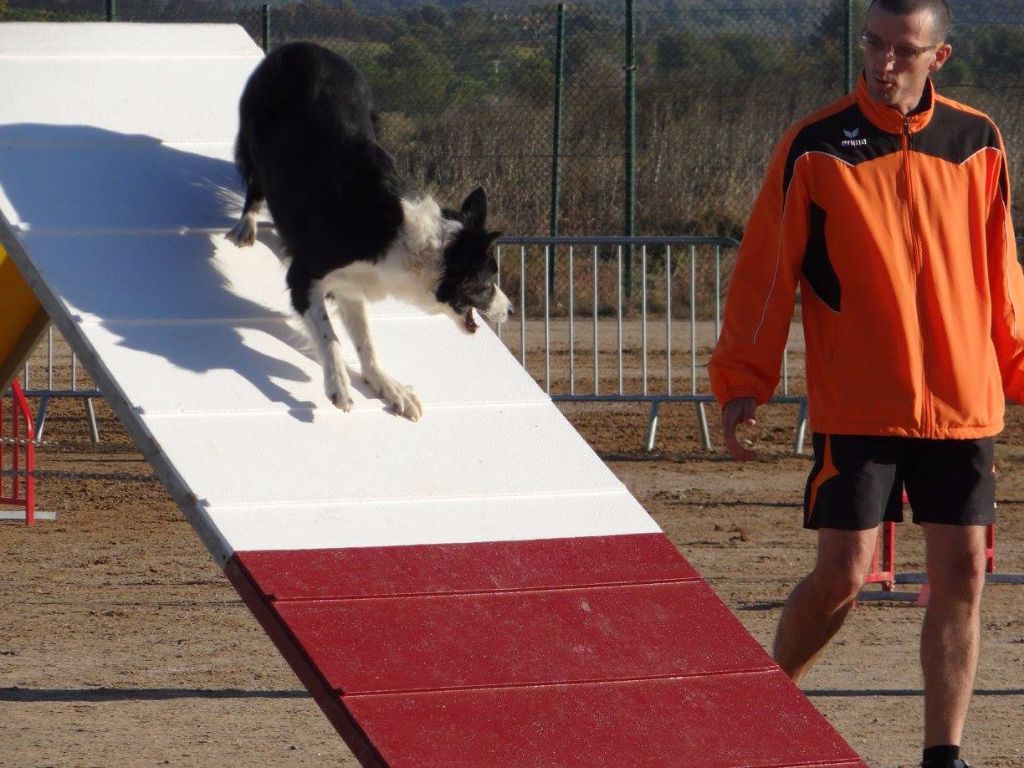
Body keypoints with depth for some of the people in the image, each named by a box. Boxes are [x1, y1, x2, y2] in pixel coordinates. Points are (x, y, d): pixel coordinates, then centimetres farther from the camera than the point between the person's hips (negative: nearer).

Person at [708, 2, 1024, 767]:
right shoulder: (815, 149, -3)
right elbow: (767, 272, -2)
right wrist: (742, 382, -6)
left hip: (962, 405, 3)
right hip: (856, 409, -3)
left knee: (962, 575, 0)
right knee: (842, 575, -5)